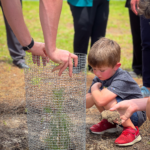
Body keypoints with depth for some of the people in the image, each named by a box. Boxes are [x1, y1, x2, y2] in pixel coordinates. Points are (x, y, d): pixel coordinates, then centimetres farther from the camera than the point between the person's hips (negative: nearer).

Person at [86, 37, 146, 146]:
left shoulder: (121, 80, -30)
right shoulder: (100, 77, -4)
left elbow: (101, 100, -43)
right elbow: (87, 103, 0)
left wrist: (94, 88, -22)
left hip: (136, 116, -8)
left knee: (108, 101, -33)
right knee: (95, 95, -9)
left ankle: (132, 130, -14)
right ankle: (109, 123, 11)